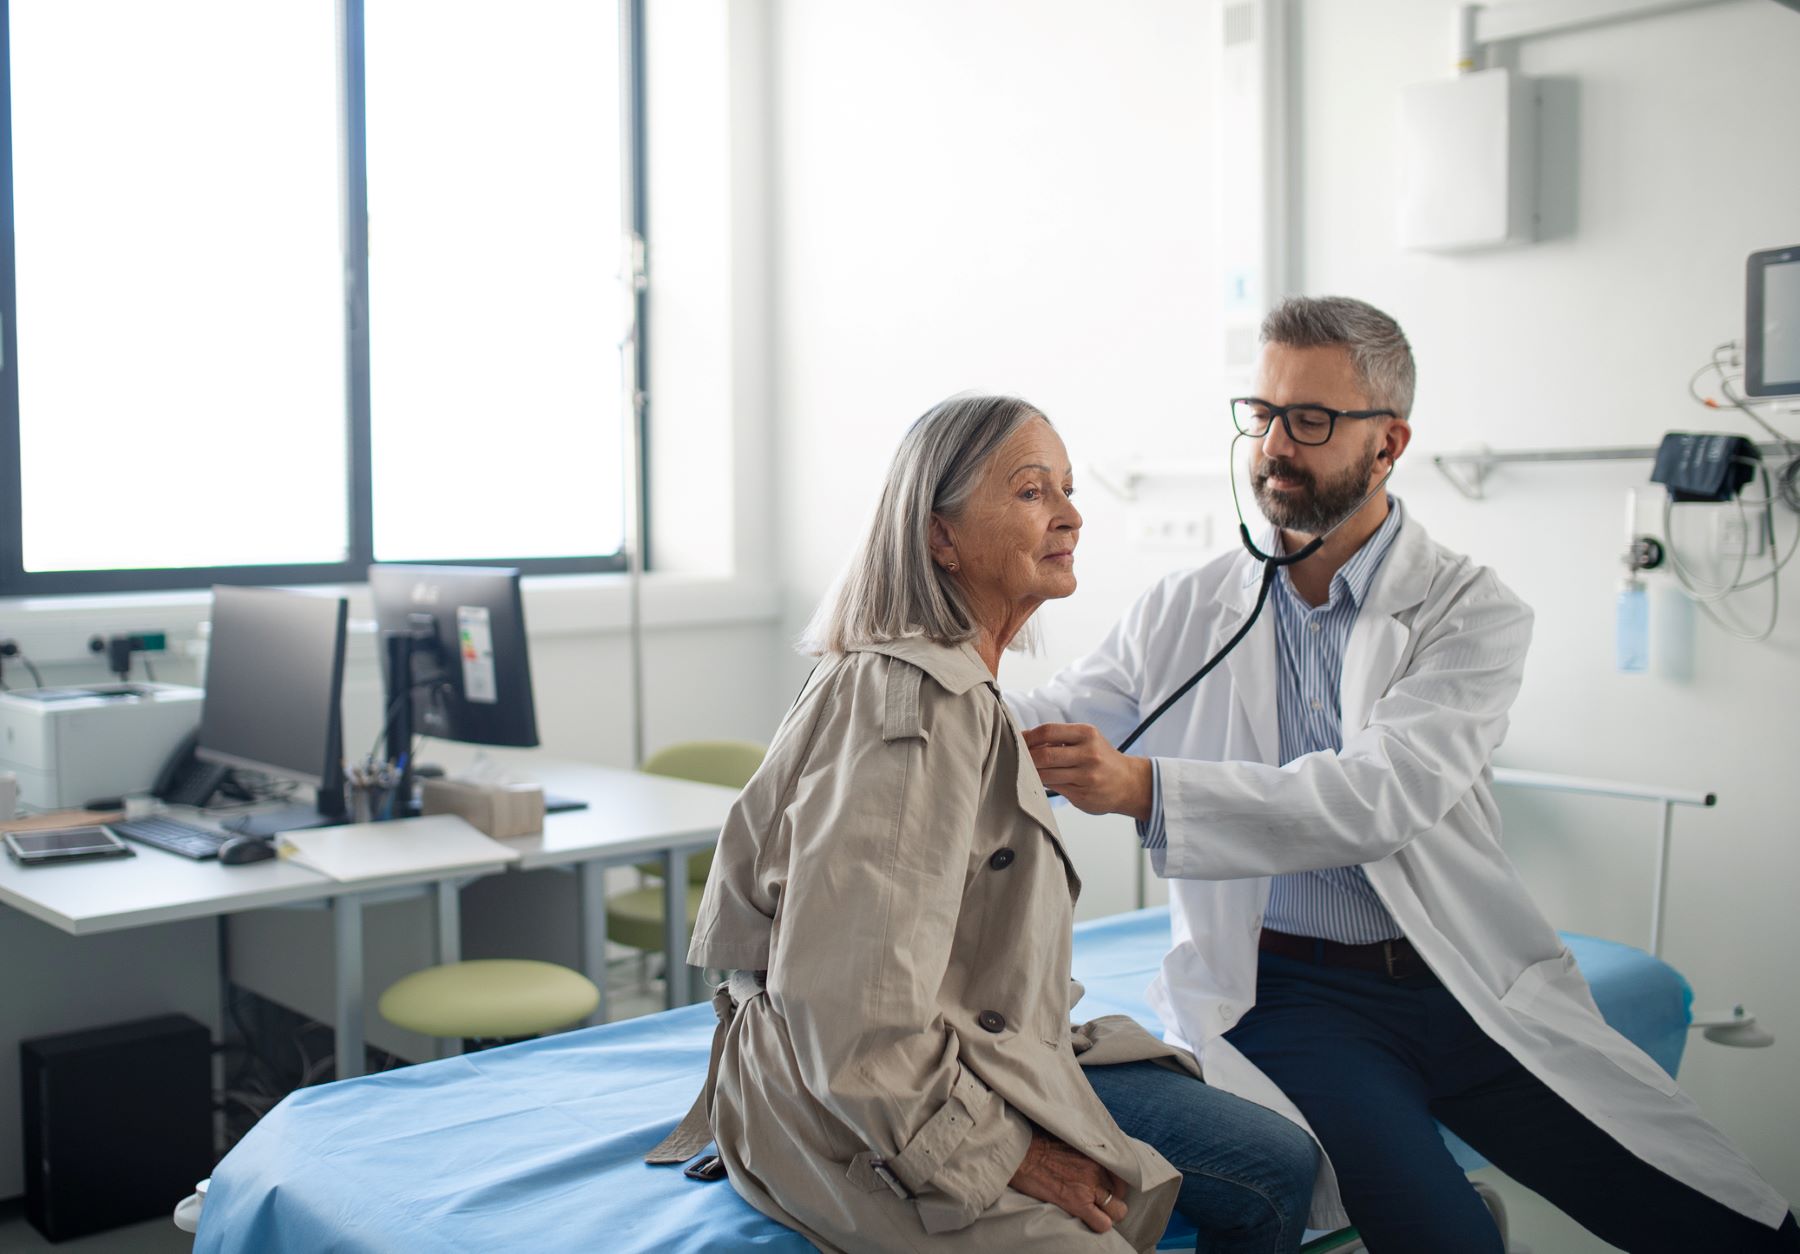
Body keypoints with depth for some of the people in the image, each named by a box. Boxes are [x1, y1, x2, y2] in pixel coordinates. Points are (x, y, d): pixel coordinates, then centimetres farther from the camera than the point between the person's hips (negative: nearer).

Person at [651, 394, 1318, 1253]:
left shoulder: (964, 689, 11)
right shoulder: (911, 700, -22)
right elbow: (845, 1001, -27)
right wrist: (995, 1157, -20)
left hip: (968, 1065, 10)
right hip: (858, 1124, -10)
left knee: (1278, 1167, 5)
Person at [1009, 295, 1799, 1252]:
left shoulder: (1472, 611, -1)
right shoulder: (1183, 614, 7)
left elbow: (1380, 797, -17)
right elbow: (1032, 728, 7)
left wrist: (1145, 788, -28)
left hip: (1469, 985, 1)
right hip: (1285, 990, 0)